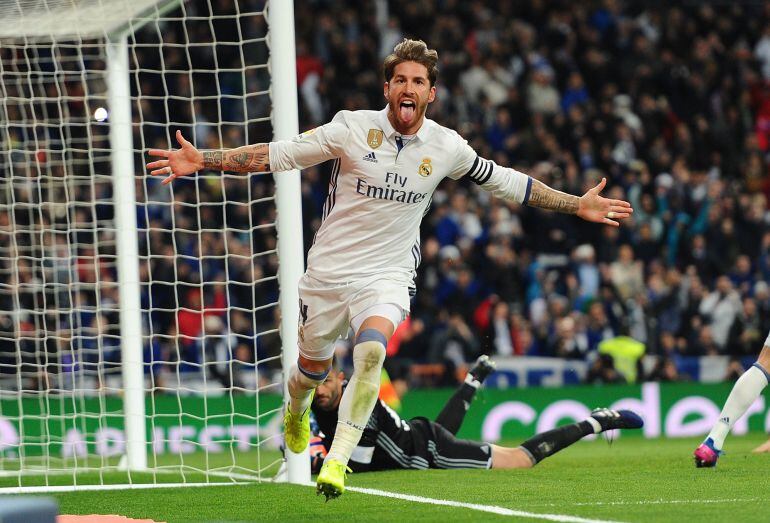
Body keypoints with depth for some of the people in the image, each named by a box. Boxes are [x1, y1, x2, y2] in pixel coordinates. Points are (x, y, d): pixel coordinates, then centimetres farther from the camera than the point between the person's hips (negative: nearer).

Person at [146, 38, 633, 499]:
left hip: (388, 276, 0)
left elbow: (505, 180, 12)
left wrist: (577, 205, 12)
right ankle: (297, 412, 53)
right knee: (312, 369, 13)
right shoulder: (352, 128, -10)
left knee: (371, 349, -30)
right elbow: (277, 154, -8)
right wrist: (202, 160, -17)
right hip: (329, 271, 0)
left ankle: (337, 462, -26)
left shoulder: (446, 147, -3)